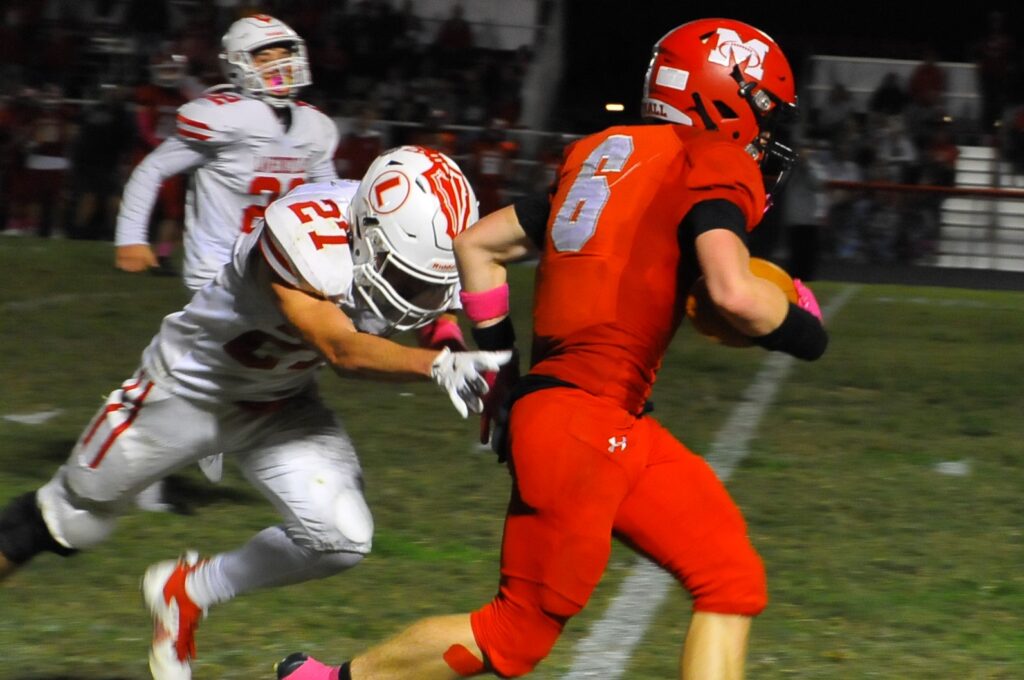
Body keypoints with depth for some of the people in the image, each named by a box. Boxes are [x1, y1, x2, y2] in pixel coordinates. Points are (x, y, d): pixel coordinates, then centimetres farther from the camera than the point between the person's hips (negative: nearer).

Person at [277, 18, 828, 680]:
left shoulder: (601, 156, 17)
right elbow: (734, 292, -24)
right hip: (581, 426, -9)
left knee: (733, 582, 7)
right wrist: (799, 323, -4)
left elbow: (476, 244, 21)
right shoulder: (716, 164, -7)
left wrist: (503, 369, 26)